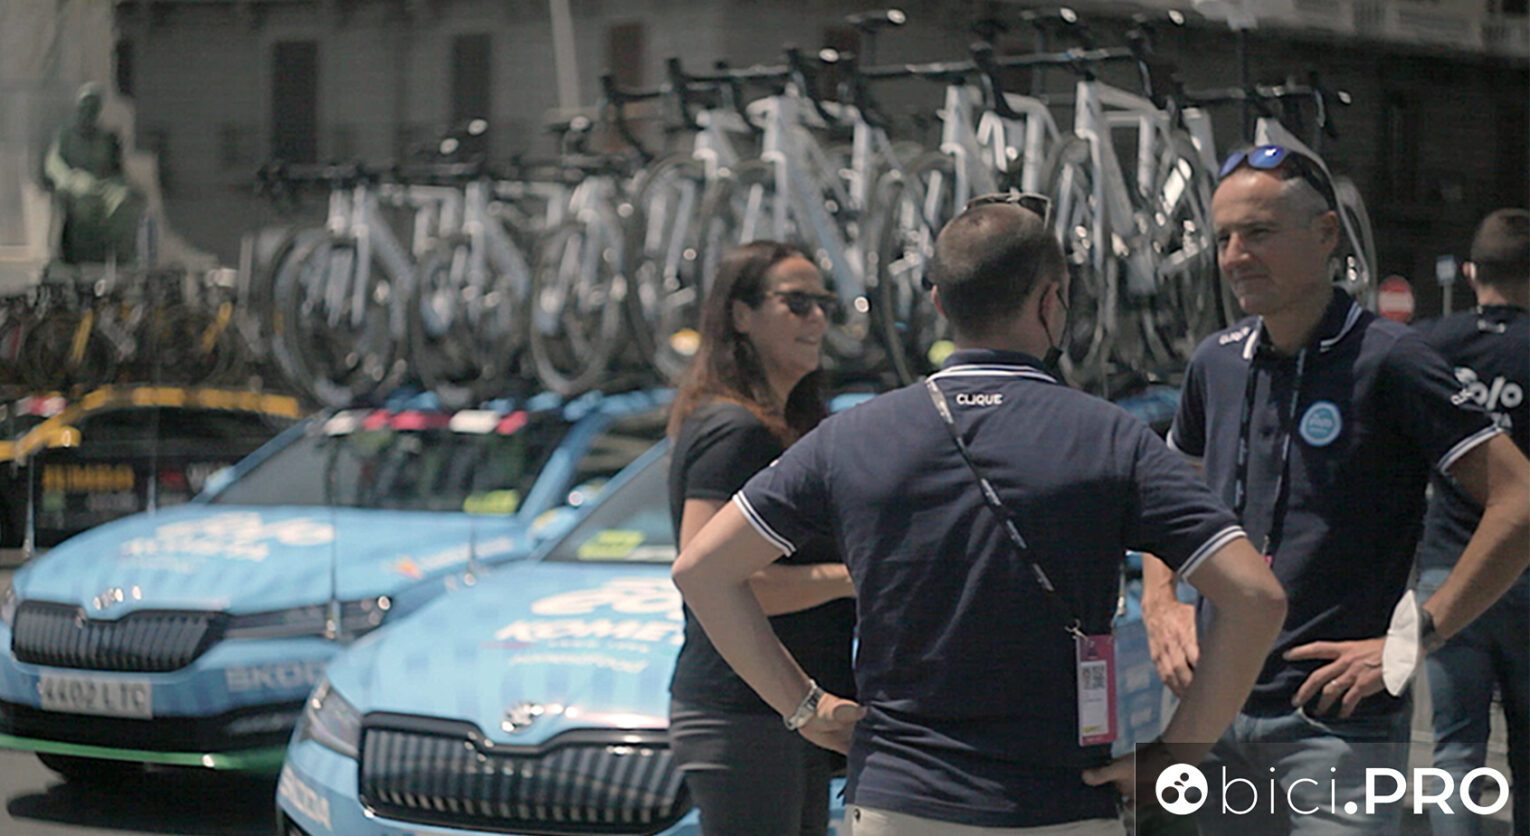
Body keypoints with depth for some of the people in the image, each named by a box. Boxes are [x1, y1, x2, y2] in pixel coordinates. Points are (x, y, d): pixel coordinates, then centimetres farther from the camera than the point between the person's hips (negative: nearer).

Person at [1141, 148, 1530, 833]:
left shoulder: (1385, 360, -10)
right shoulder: (1216, 363, 9)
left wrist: (1410, 640, -15)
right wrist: (1160, 604, 8)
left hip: (1338, 724, -6)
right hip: (1213, 710, 6)